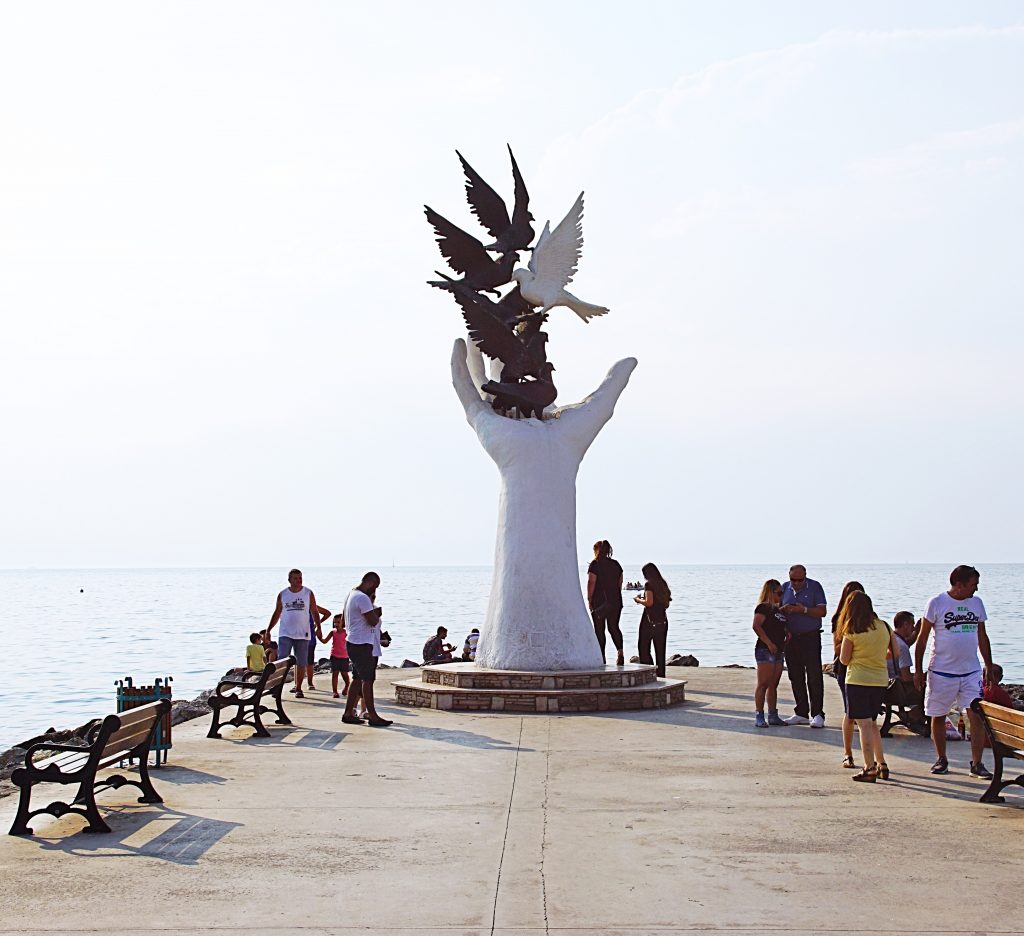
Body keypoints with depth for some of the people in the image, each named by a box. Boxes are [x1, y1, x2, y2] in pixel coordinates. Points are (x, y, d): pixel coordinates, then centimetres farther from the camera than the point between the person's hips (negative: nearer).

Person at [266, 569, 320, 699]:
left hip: (303, 634, 0)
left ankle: (298, 688, 14)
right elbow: (277, 613, 11)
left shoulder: (308, 594, 3)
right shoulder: (282, 595, 4)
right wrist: (268, 630, 7)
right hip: (286, 634, 0)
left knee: (301, 663, 5)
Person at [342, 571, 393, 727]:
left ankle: (348, 713, 15)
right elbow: (373, 621, -19)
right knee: (367, 680, -7)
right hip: (362, 644, -10)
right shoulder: (363, 598, -17)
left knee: (358, 679, 13)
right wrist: (376, 611, -2)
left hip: (354, 643, 10)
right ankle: (372, 716, -5)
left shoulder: (352, 595, 17)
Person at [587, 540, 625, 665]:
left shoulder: (595, 564, -8)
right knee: (614, 627, 12)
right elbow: (620, 583, 12)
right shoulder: (616, 564, 10)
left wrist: (589, 600, -6)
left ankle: (601, 658, 3)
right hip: (615, 601, 5)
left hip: (599, 602, -5)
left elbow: (591, 583, -12)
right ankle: (620, 651, -9)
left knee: (599, 630, 3)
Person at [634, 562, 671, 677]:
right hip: (663, 621, 7)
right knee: (660, 650, 9)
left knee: (643, 648, 0)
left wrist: (638, 600, 0)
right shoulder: (663, 584, 12)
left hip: (650, 620, -7)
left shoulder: (649, 584, -9)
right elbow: (667, 603, 16)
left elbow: (649, 602, -18)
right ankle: (661, 674, 9)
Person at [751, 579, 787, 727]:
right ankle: (759, 716, -6)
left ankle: (773, 715, 16)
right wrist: (769, 643, -20)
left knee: (773, 685, 11)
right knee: (763, 684, -8)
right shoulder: (763, 608, -8)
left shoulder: (780, 609, 18)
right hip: (764, 650, -8)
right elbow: (756, 626, -19)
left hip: (778, 651, 8)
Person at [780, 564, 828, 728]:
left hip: (811, 637, -4)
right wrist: (783, 609, -11)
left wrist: (803, 610, -22)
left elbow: (822, 611, -10)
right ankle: (802, 713, 14)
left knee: (814, 676, -7)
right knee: (796, 677, 7)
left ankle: (817, 715, -5)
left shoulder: (814, 587, -4)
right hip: (791, 638, 4)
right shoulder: (785, 588, 8)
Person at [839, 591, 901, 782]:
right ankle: (882, 764, 19)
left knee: (864, 725, -3)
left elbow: (844, 659, -6)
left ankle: (869, 768, -5)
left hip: (858, 680, -5)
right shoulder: (884, 626, 4)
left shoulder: (852, 631, -10)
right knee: (872, 723, 19)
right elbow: (896, 652, 12)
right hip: (881, 680, 5)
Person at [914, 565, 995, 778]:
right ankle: (941, 759, 22)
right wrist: (918, 670, -3)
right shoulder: (936, 603, -5)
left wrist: (989, 666, 12)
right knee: (938, 716, 6)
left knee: (978, 716, -7)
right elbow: (922, 638, -1)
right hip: (941, 671, -3)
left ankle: (977, 763, -1)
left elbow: (982, 637, 16)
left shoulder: (977, 603, 8)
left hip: (971, 671, 3)